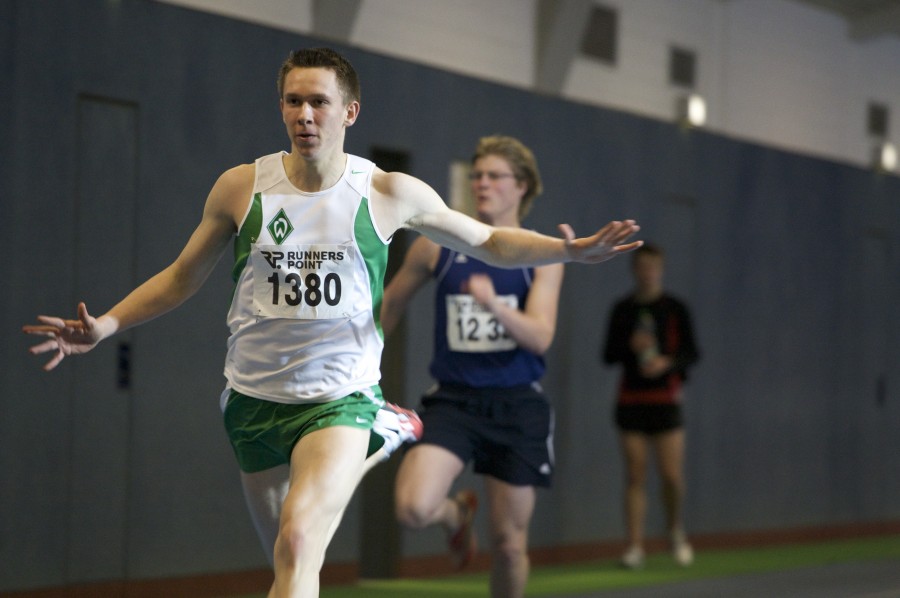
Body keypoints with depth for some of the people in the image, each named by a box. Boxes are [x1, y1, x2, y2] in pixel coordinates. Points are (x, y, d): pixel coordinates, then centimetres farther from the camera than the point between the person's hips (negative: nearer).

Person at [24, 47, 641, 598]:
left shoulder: (388, 193, -5)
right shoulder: (241, 187, -2)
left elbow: (489, 242, 8)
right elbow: (182, 277, 10)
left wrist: (569, 250, -7)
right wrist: (105, 326, -2)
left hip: (339, 397, -3)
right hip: (254, 396, 3)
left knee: (297, 544, -23)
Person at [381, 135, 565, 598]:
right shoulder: (437, 245, 1)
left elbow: (540, 337, -13)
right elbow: (391, 302, 17)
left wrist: (495, 306, -31)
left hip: (517, 407, 0)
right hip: (453, 400, 0)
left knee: (510, 543, 3)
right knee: (414, 508, -23)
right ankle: (457, 514, 14)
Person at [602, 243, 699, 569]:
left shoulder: (675, 309, 4)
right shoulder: (622, 309, 9)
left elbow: (692, 353, 3)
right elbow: (609, 355, 8)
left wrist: (667, 362, -15)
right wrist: (630, 345, -11)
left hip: (666, 398, -1)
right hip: (631, 400, 1)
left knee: (672, 475, -7)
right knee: (635, 475, -3)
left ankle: (676, 530, 19)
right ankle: (635, 546, -1)